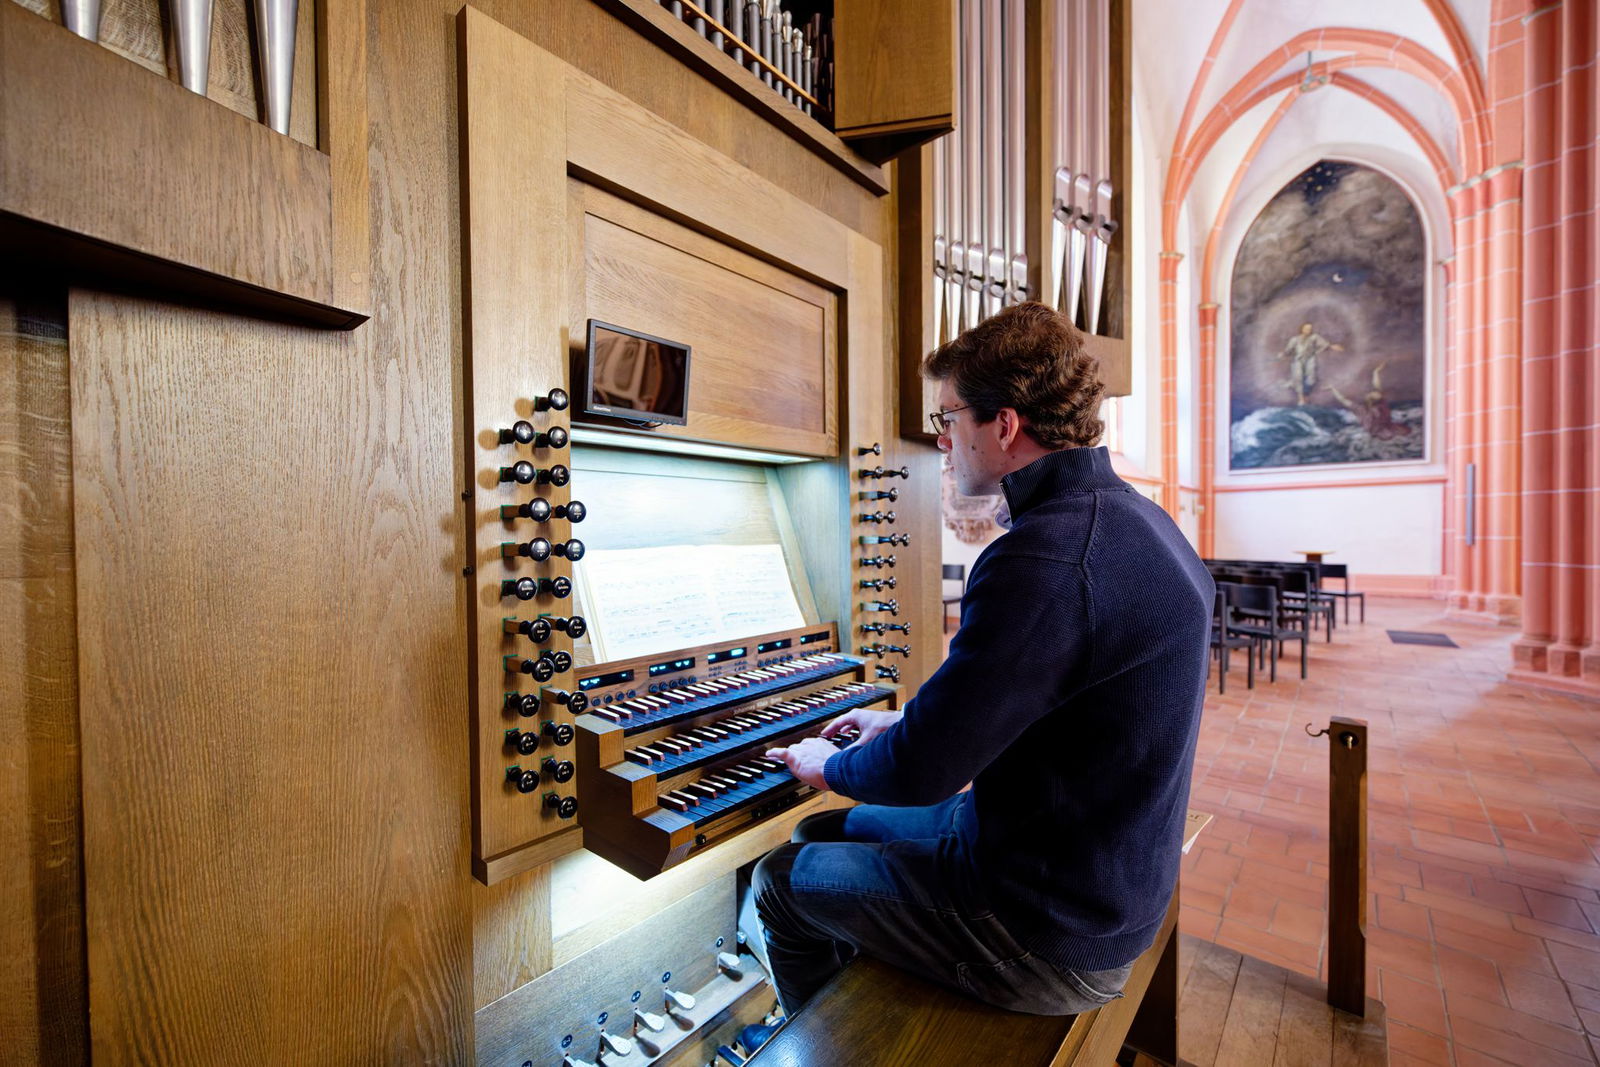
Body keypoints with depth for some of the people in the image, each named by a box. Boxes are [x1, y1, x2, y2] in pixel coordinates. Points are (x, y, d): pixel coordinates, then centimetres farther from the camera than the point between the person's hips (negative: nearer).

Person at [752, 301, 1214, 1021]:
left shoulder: (1046, 557, -32)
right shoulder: (1132, 518, 3)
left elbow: (920, 771, -26)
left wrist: (828, 765, -4)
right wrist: (906, 724, 13)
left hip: (1054, 939, -9)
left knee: (780, 881, 9)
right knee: (826, 832, 21)